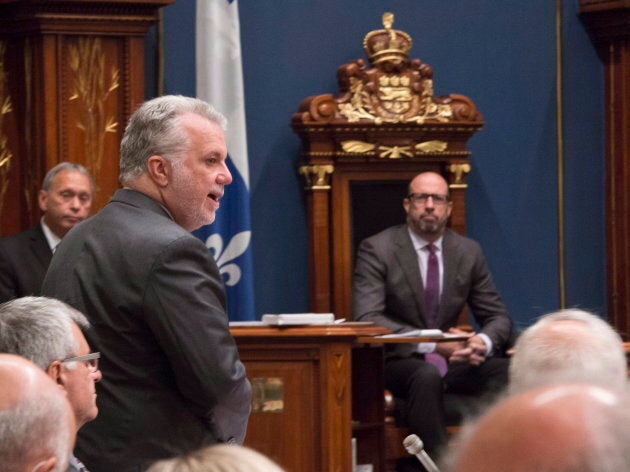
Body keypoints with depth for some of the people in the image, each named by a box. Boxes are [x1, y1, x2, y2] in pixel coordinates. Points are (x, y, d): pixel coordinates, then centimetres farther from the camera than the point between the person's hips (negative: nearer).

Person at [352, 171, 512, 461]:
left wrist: (484, 342, -17)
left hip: (453, 361, 4)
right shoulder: (377, 250, -6)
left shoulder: (468, 252, 8)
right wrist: (432, 344, -27)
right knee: (427, 376, -38)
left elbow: (498, 317, 10)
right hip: (398, 361, -4)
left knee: (502, 371, -26)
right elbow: (367, 318, -17)